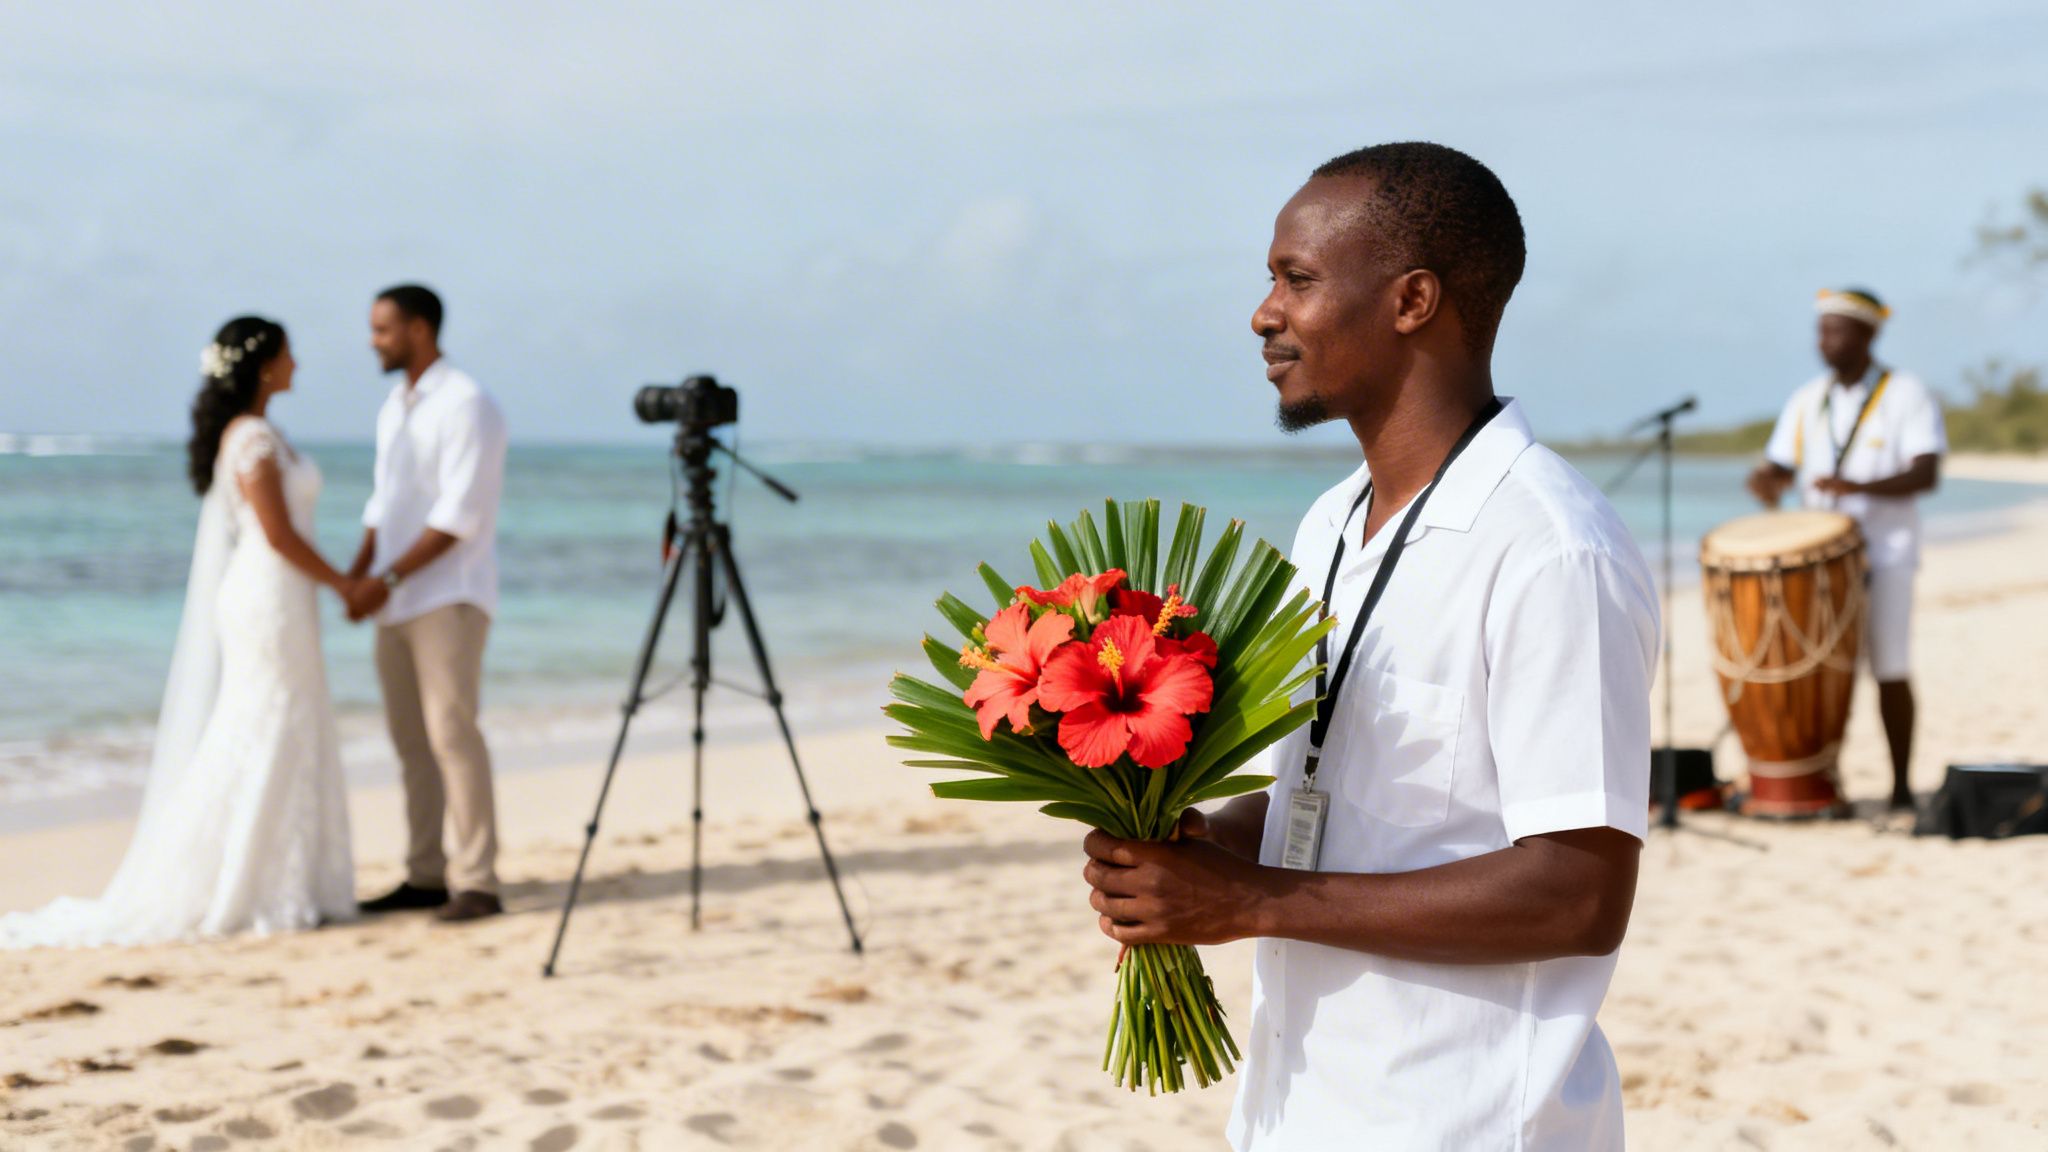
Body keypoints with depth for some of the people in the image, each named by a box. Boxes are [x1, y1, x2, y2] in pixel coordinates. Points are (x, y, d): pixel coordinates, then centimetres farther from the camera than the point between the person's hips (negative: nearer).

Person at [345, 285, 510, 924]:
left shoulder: (466, 406, -11)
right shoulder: (394, 407, 17)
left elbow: (458, 516, -17)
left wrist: (388, 579, -19)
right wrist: (355, 576, 6)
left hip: (449, 597, -8)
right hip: (397, 603, 8)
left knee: (452, 732, -11)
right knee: (411, 739, 8)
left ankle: (476, 882, -8)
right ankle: (425, 876, 12)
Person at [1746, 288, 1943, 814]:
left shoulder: (1906, 394, -1)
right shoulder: (1807, 401, 14)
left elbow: (1927, 474, -11)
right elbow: (1777, 466, 13)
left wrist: (1861, 487, -28)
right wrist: (1765, 483, -12)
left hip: (1884, 554, -4)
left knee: (1890, 670, -3)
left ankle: (1901, 784, 5)